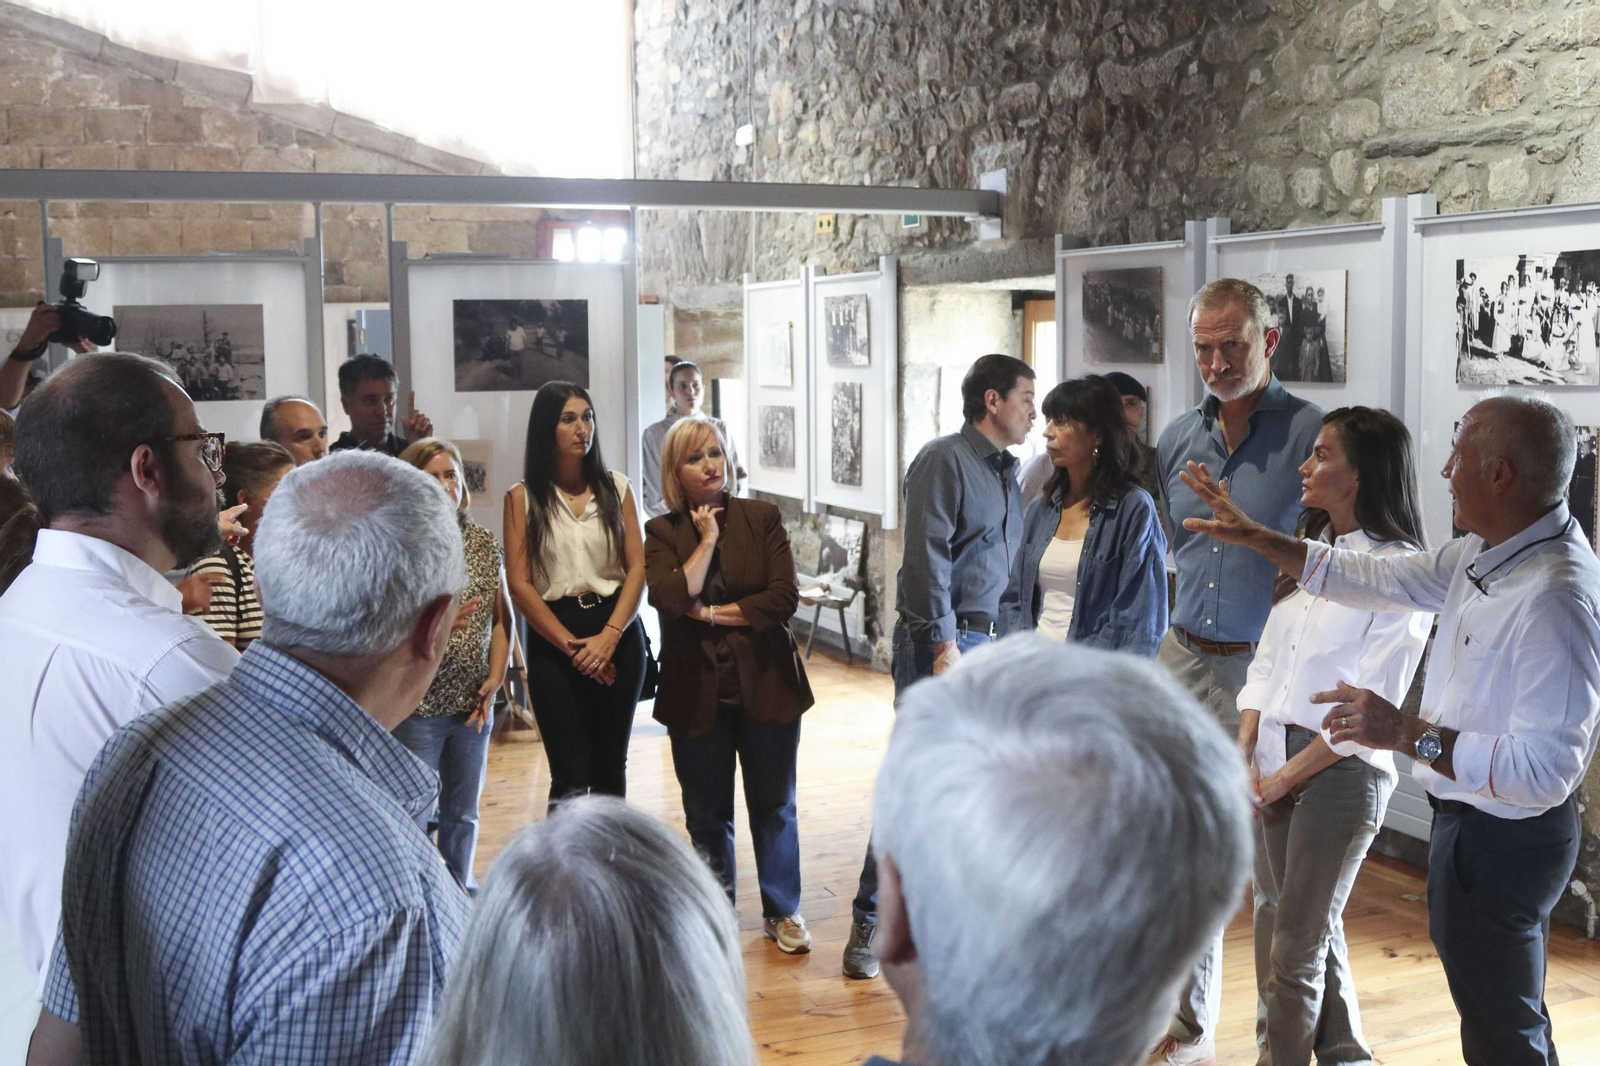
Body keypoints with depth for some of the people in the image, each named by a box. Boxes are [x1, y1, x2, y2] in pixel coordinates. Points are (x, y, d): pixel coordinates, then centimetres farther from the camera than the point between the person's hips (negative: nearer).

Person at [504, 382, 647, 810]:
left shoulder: (615, 487, 6)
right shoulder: (523, 497, -1)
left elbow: (637, 567, 0)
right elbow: (519, 584, -5)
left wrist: (609, 636, -13)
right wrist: (572, 645, -10)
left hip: (618, 634, 2)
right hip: (552, 641, -2)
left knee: (611, 766, 10)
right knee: (570, 777, -5)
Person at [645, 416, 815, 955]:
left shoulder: (762, 517, -1)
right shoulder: (663, 531, 0)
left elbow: (785, 596, -11)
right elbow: (670, 597, -18)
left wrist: (712, 612, -12)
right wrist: (708, 539, -13)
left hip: (765, 684, 0)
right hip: (696, 693, 0)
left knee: (774, 805, 10)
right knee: (706, 811, 11)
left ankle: (782, 911, 24)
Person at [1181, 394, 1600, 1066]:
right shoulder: (1487, 552, -1)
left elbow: (1544, 770, -35)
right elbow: (1379, 580, 12)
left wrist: (1407, 734, -31)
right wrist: (1253, 536, 13)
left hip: (1500, 841, -10)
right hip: (1470, 820, 10)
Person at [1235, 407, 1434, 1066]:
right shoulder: (1309, 552, 10)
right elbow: (1266, 663, 9)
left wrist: (1282, 779, -11)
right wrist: (1244, 759, -2)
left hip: (1341, 767, -7)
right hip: (1271, 763, 7)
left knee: (1298, 940, 2)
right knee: (1277, 919, 17)